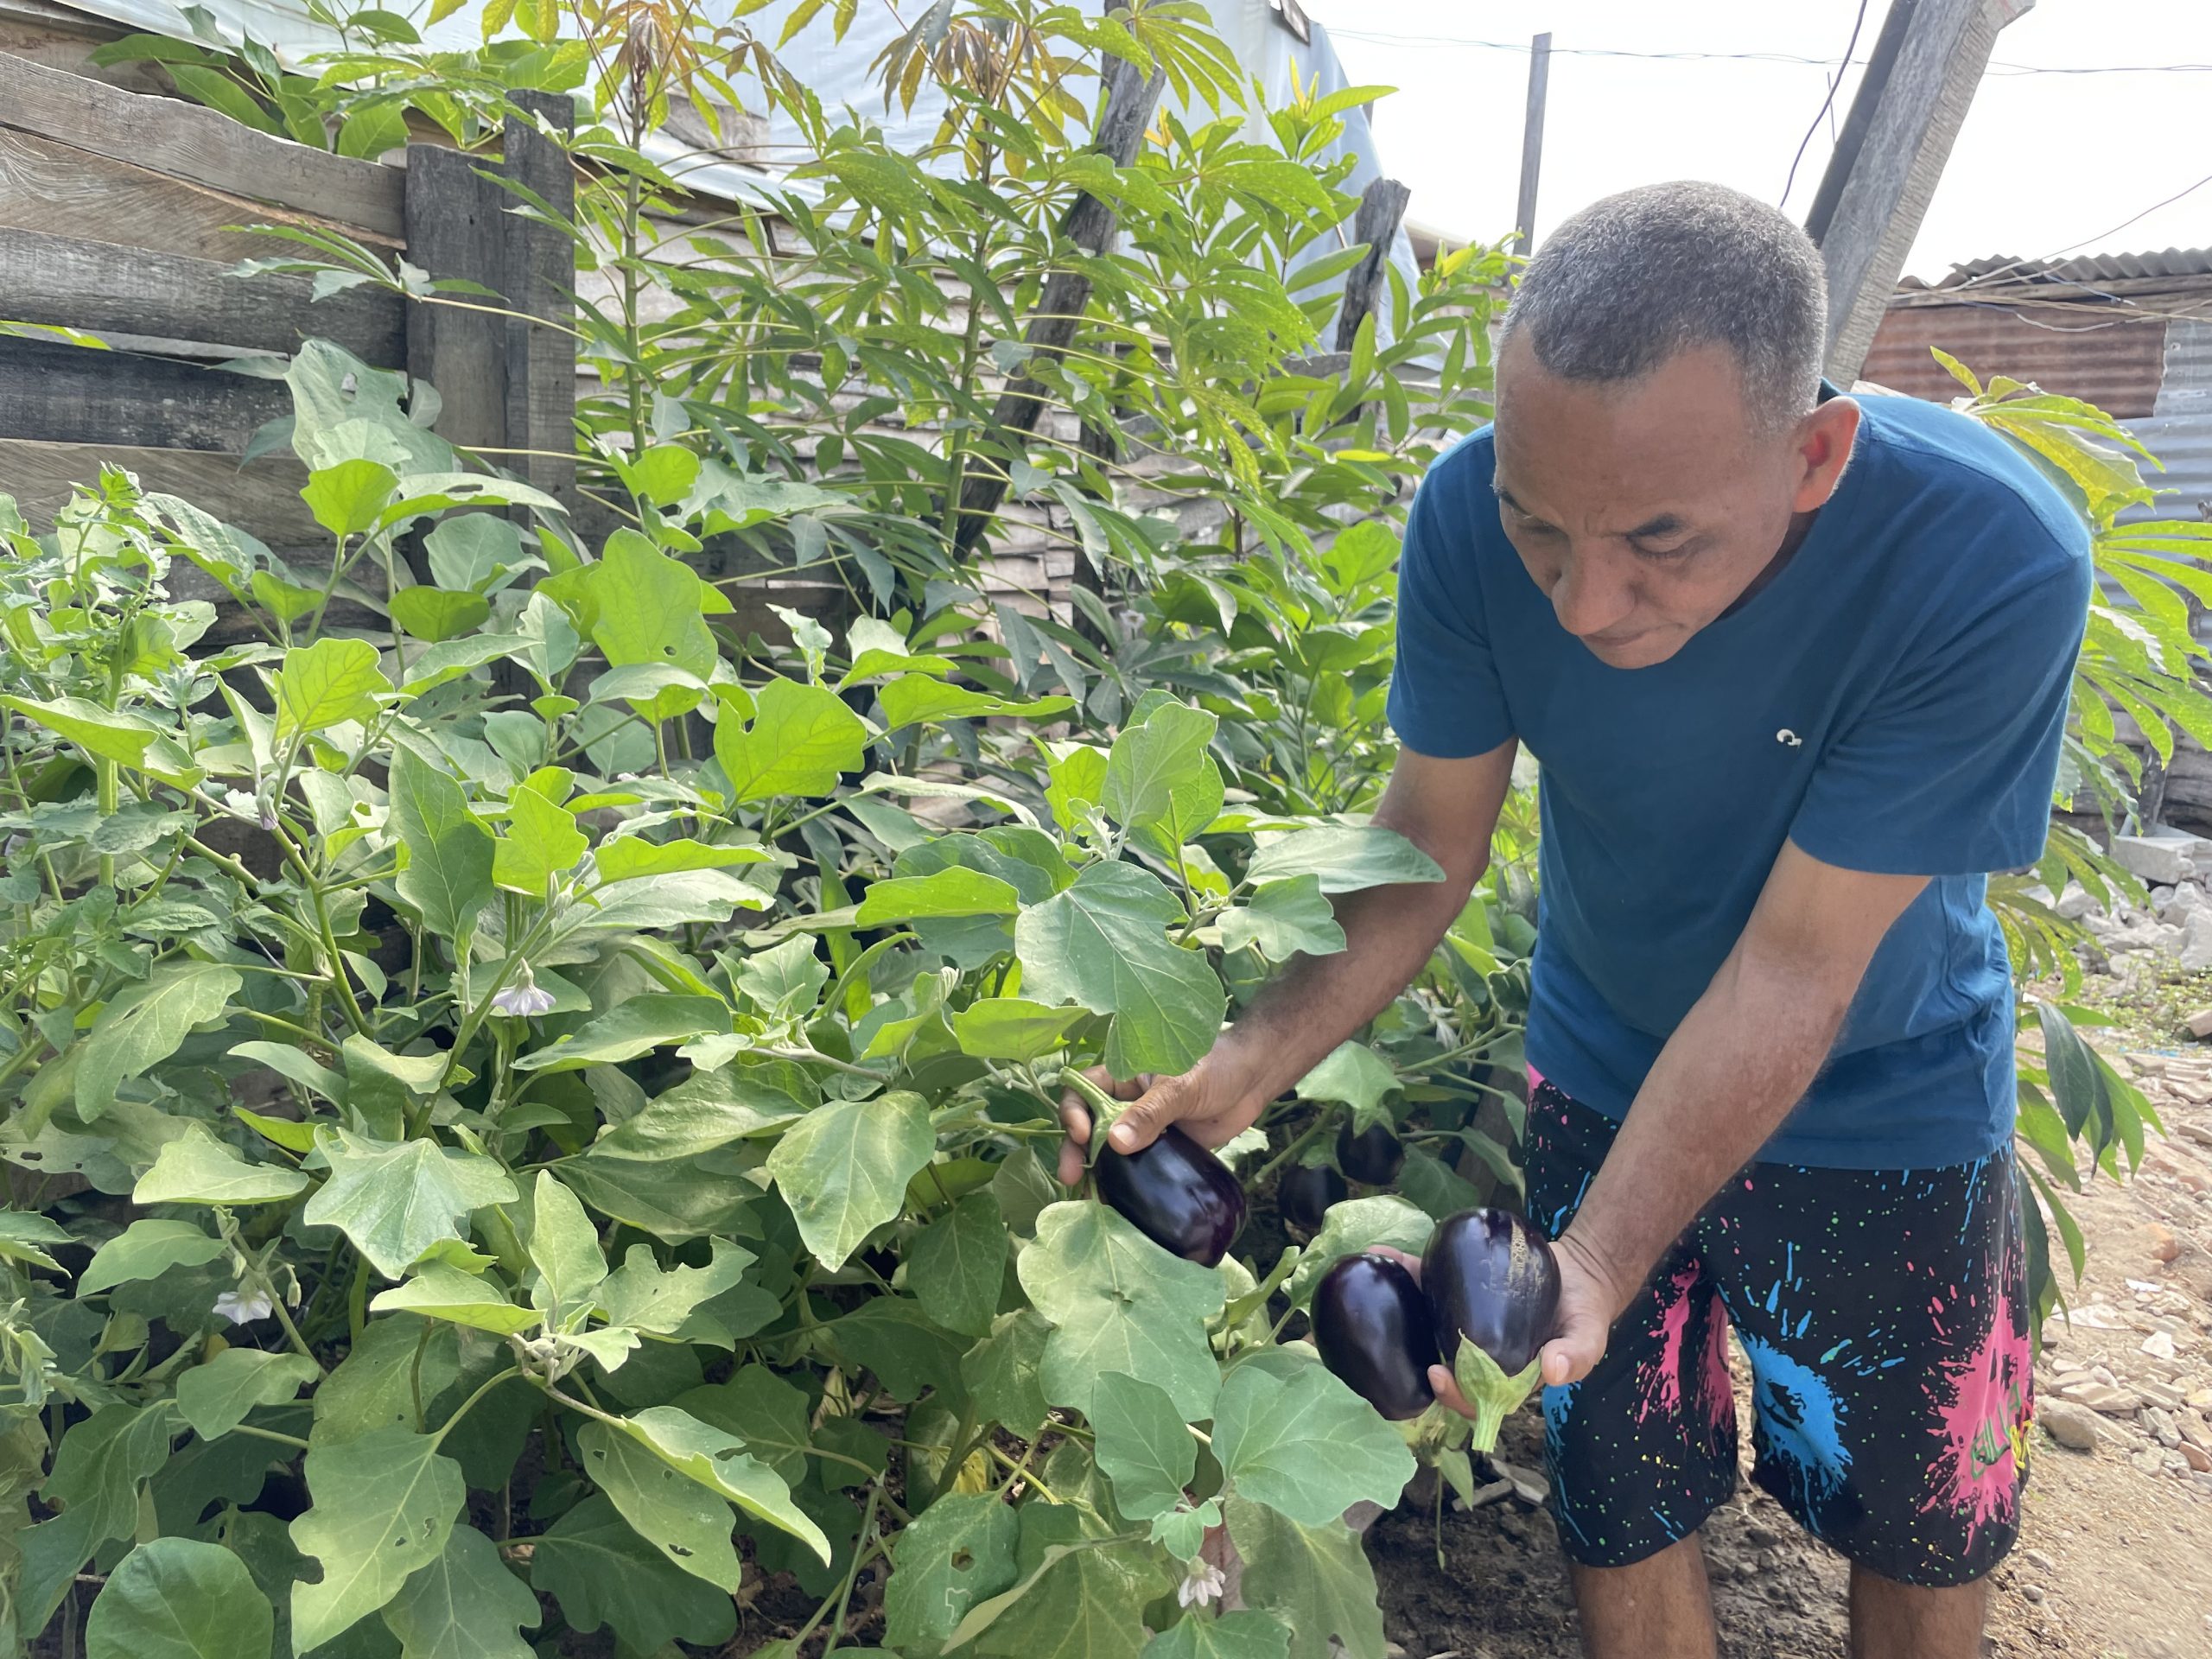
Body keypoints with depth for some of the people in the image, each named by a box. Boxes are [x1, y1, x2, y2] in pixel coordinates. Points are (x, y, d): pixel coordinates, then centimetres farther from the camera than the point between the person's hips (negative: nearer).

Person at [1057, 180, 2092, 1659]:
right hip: (1607, 1063, 2)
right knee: (1621, 1507, 13)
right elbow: (1430, 845, -16)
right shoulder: (1473, 515, -26)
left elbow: (1791, 969, -31)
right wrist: (1248, 1066, -30)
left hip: (1879, 1094, -1)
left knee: (1923, 1532, 18)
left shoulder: (1994, 562, -34)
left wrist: (1594, 1269, -38)